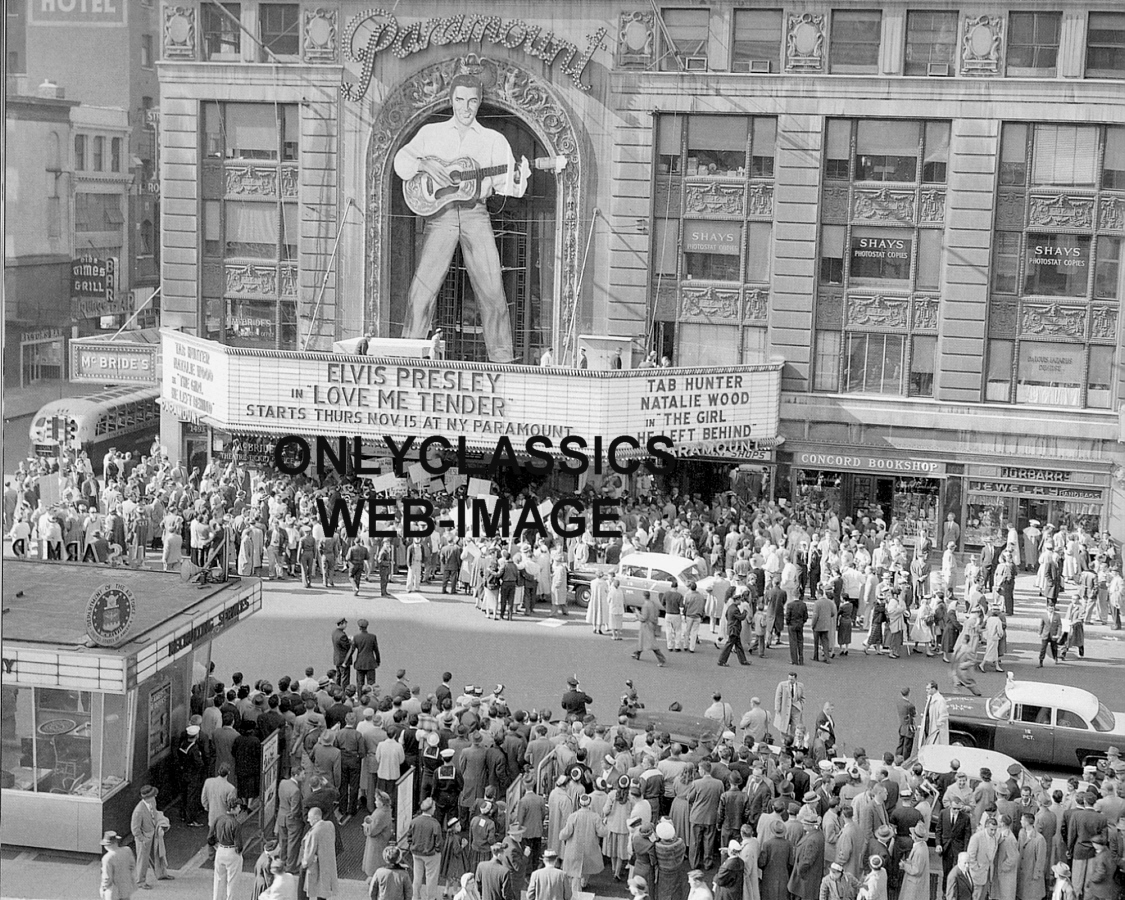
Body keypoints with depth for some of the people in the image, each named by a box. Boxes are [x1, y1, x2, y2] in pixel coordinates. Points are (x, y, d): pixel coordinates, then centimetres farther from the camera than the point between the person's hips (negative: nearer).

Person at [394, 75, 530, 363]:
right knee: (422, 289, -5)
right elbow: (401, 161, 10)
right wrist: (424, 164, -9)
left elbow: (503, 181, 3)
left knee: (492, 290, -7)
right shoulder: (430, 133, 15)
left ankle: (502, 360, 0)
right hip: (440, 212, 0)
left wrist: (516, 179, -19)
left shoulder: (493, 139, 12)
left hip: (475, 213, 0)